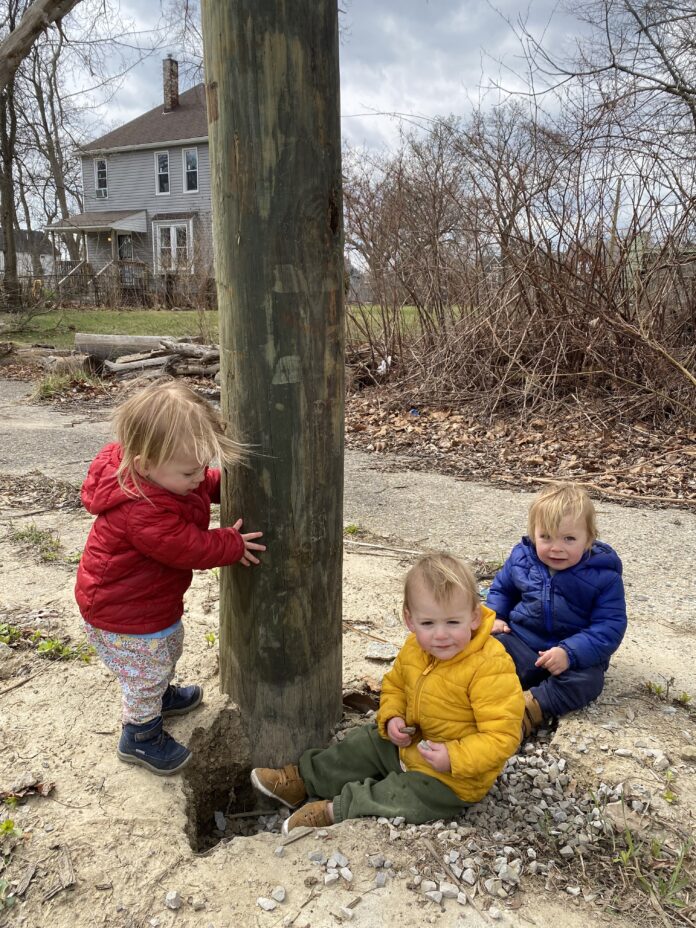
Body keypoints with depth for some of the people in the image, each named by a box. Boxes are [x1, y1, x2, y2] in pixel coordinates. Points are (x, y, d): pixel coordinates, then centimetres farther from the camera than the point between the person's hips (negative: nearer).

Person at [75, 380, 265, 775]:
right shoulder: (143, 514, -42)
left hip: (152, 598, 10)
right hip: (125, 615, -10)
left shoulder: (168, 472, -13)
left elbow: (211, 484, 7)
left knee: (169, 648, 32)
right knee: (146, 671, 11)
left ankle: (161, 694, 59)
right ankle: (141, 736, 36)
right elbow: (191, 547, -33)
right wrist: (232, 545, -22)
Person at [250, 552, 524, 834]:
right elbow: (394, 684, 10)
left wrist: (453, 758, -33)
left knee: (407, 799, -22)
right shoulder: (414, 649, -8)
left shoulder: (491, 668, -30)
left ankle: (334, 810, -6)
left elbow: (502, 735, -27)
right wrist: (391, 718, -9)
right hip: (408, 743, 7)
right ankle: (302, 779, 26)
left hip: (454, 778, -7)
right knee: (363, 743, 11)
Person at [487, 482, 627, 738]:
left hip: (575, 656, -2)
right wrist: (495, 617, -4)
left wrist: (570, 653, -30)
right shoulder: (520, 558, -4)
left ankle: (529, 708, -37)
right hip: (521, 642, 3)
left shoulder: (604, 576, -14)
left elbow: (610, 627, -17)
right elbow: (501, 588, 16)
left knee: (588, 679, -32)